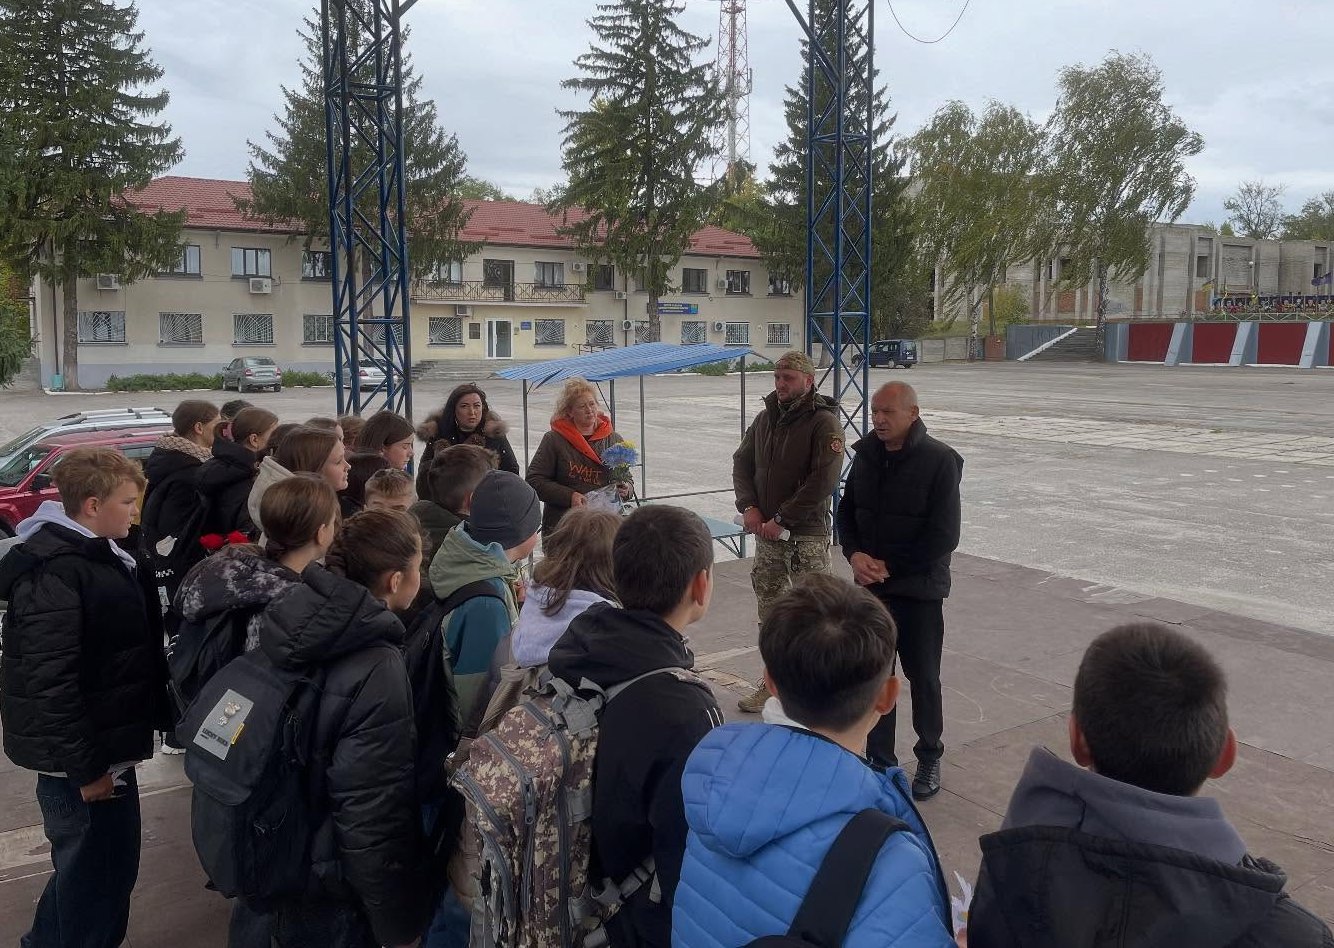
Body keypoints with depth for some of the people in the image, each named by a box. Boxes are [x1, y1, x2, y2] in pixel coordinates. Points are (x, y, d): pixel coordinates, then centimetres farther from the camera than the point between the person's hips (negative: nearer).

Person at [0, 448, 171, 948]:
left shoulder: (102, 554, 9)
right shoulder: (52, 572, -22)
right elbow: (49, 682, -25)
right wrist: (85, 765, -21)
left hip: (105, 743, 10)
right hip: (80, 757, -10)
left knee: (109, 864, 22)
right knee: (93, 873, 5)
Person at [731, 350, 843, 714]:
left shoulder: (824, 422, -11)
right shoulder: (766, 418, 10)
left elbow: (823, 481, -19)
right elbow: (742, 462, 13)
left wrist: (782, 520, -17)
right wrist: (749, 507, -3)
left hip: (807, 534, -6)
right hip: (767, 533, 6)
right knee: (769, 610, 13)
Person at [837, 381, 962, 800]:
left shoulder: (940, 461, -13)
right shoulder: (866, 455, 3)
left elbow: (944, 536, -16)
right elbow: (847, 511, 12)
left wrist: (890, 567, -14)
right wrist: (854, 554, -7)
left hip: (918, 588, -4)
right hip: (870, 585, 5)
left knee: (923, 677, 10)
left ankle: (929, 758, 29)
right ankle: (880, 762, 24)